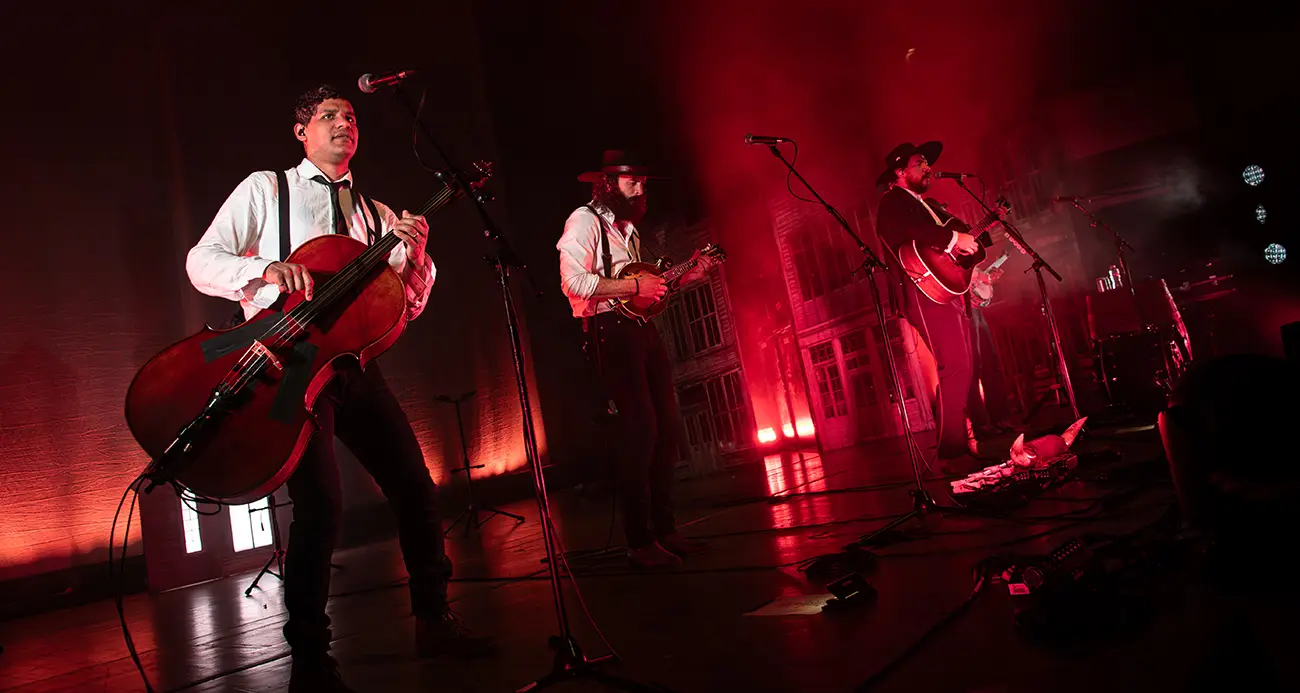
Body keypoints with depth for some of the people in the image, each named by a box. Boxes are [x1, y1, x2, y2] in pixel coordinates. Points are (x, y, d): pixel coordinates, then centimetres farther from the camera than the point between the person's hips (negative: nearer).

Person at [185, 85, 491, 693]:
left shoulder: (376, 214, 18)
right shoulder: (266, 188, 8)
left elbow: (409, 306, 13)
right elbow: (201, 261, -1)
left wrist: (413, 255, -7)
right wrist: (265, 267, -20)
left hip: (353, 364, 5)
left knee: (416, 489, 2)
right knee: (321, 502, -19)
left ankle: (433, 623, 20)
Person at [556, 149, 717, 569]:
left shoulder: (626, 227, 23)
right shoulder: (584, 220, -4)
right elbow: (574, 283, -18)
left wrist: (686, 276, 13)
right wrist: (635, 287, -17)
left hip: (642, 328, 9)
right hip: (612, 330, -9)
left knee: (666, 425, 6)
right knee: (639, 429, -13)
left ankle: (665, 529, 15)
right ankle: (640, 543, -5)